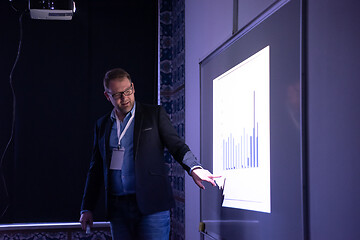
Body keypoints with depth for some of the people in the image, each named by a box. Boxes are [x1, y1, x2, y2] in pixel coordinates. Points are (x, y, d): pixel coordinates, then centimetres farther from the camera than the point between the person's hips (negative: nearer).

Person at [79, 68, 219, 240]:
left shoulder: (155, 114, 6)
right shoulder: (102, 125, 15)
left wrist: (194, 168, -20)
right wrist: (87, 208, 13)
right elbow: (96, 168, 18)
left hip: (151, 205, -3)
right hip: (118, 208, 3)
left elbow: (176, 145, 1)